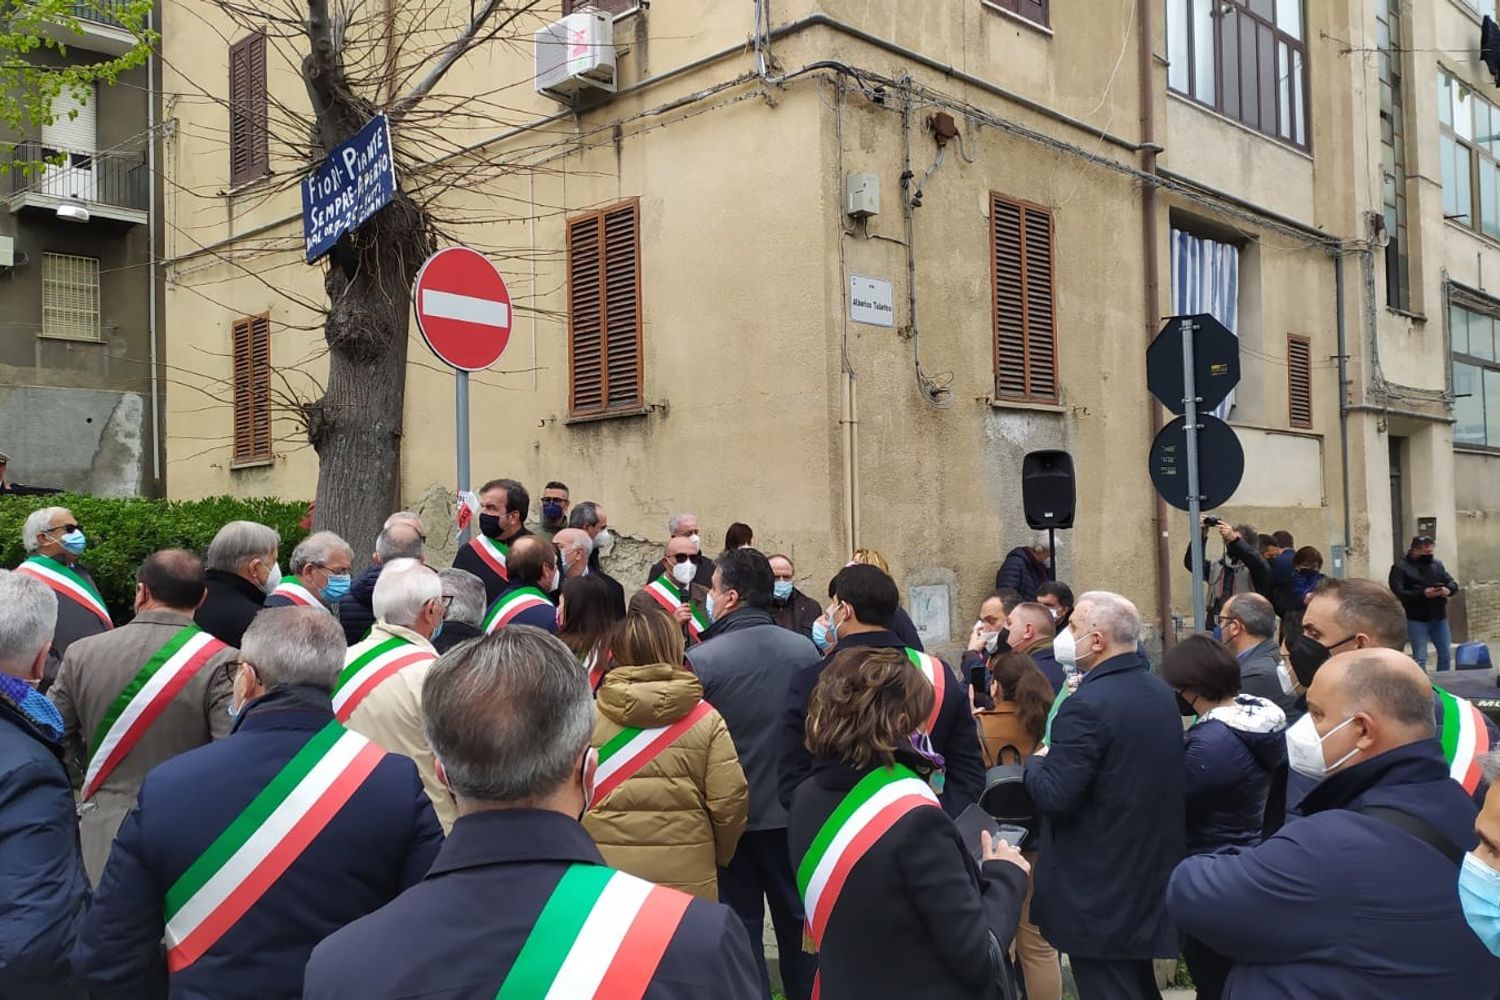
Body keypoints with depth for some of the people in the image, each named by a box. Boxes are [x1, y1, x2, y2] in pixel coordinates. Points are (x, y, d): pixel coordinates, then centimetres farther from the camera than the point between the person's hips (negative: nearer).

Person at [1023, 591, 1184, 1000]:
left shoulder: (1087, 705, -23)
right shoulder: (1161, 692, 5)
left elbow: (1053, 797, -24)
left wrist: (1035, 761, -5)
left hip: (1099, 890, -9)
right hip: (1150, 873, 9)